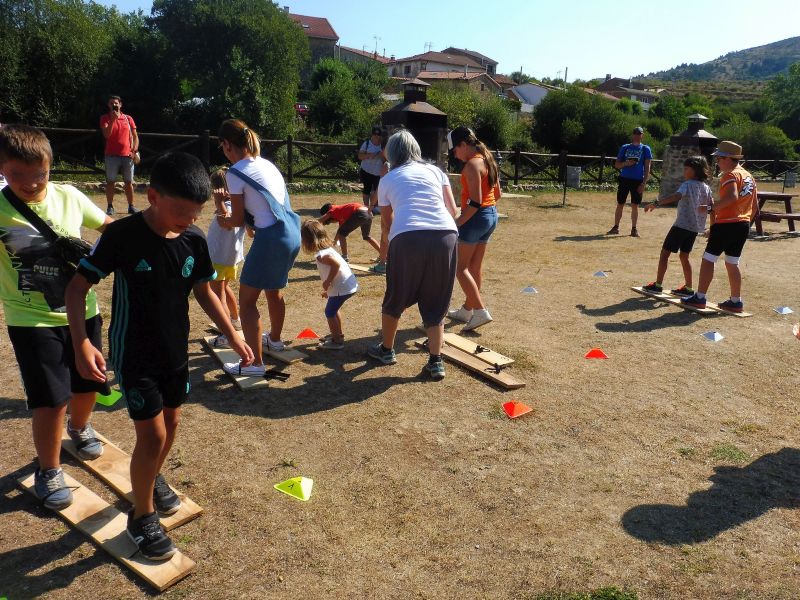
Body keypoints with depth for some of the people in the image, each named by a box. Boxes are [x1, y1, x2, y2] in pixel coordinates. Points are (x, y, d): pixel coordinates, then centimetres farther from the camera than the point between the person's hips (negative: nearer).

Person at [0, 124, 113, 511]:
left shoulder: (70, 198, -6)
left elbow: (108, 226, 10)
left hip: (83, 311, 4)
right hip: (32, 321, -3)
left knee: (88, 384, 19)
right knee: (52, 400, -4)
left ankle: (79, 428, 53)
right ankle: (48, 471, 22)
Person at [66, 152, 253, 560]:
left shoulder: (194, 239, -7)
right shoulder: (122, 235, -20)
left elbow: (203, 291, 6)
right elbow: (77, 287, -15)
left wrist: (233, 337, 4)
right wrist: (82, 343, -26)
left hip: (176, 350, 5)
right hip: (133, 355, -5)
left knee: (171, 422, 17)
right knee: (152, 434, -4)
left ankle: (152, 478, 46)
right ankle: (142, 516, 18)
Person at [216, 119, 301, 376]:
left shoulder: (235, 173, -8)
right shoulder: (266, 163, 15)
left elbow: (238, 220, -2)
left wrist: (223, 221, 19)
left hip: (271, 238, -8)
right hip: (292, 233, 9)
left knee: (246, 300, 3)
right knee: (274, 290, 29)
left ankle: (255, 364, 6)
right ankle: (274, 339, 50)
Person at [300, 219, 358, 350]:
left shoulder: (321, 254, -18)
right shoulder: (327, 248, 13)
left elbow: (336, 265, -30)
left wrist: (327, 282, -19)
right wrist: (328, 288, 26)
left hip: (341, 287, -10)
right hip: (349, 284, 10)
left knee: (330, 312, 3)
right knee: (334, 309, 27)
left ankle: (337, 341, 12)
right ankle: (338, 334, 41)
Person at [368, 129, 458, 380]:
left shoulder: (388, 179, 20)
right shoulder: (435, 170, 21)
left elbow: (386, 220, 27)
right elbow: (453, 210, 17)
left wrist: (386, 237, 48)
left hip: (407, 237, -1)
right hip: (445, 235, 2)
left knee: (395, 298, 19)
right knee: (436, 302, 14)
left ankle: (386, 350, 34)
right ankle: (435, 361, 12)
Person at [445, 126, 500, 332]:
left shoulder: (472, 165, -18)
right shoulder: (487, 160, 11)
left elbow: (475, 202, -24)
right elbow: (497, 194, 16)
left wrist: (457, 223, -20)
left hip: (477, 217, -10)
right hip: (491, 215, 10)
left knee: (460, 267, -1)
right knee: (475, 267, 15)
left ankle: (481, 311, -5)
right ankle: (467, 310, 25)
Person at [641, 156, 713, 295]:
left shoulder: (688, 184, -12)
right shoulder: (706, 188, 11)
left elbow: (676, 196, -31)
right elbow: (711, 207, 12)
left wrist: (656, 203, -40)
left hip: (682, 225, -8)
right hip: (695, 227, 8)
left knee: (665, 253, 1)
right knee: (684, 256, 17)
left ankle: (658, 284, 2)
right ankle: (688, 287, 18)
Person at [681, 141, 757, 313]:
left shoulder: (730, 175, -11)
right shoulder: (749, 177, 17)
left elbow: (732, 196, -31)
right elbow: (755, 206, 19)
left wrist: (712, 207, -24)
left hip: (725, 224, -9)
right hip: (743, 226, 9)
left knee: (708, 260, -1)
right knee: (732, 264, 15)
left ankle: (699, 298, 2)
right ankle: (736, 302, 17)